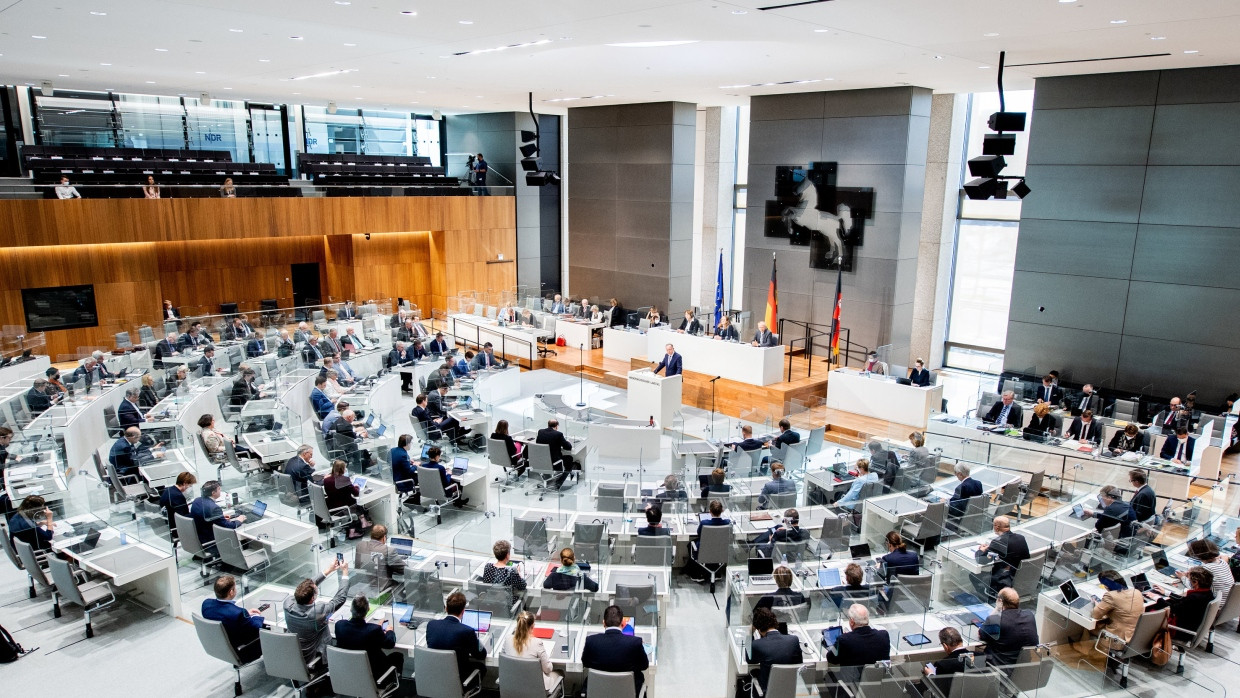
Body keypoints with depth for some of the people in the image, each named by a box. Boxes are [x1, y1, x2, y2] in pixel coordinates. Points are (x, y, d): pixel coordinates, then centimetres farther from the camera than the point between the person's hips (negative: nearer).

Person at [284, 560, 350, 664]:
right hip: (310, 657, -4)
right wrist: (345, 572, -8)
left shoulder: (288, 603, -22)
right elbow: (341, 597, -18)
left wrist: (328, 571, 3)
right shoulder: (318, 611, -34)